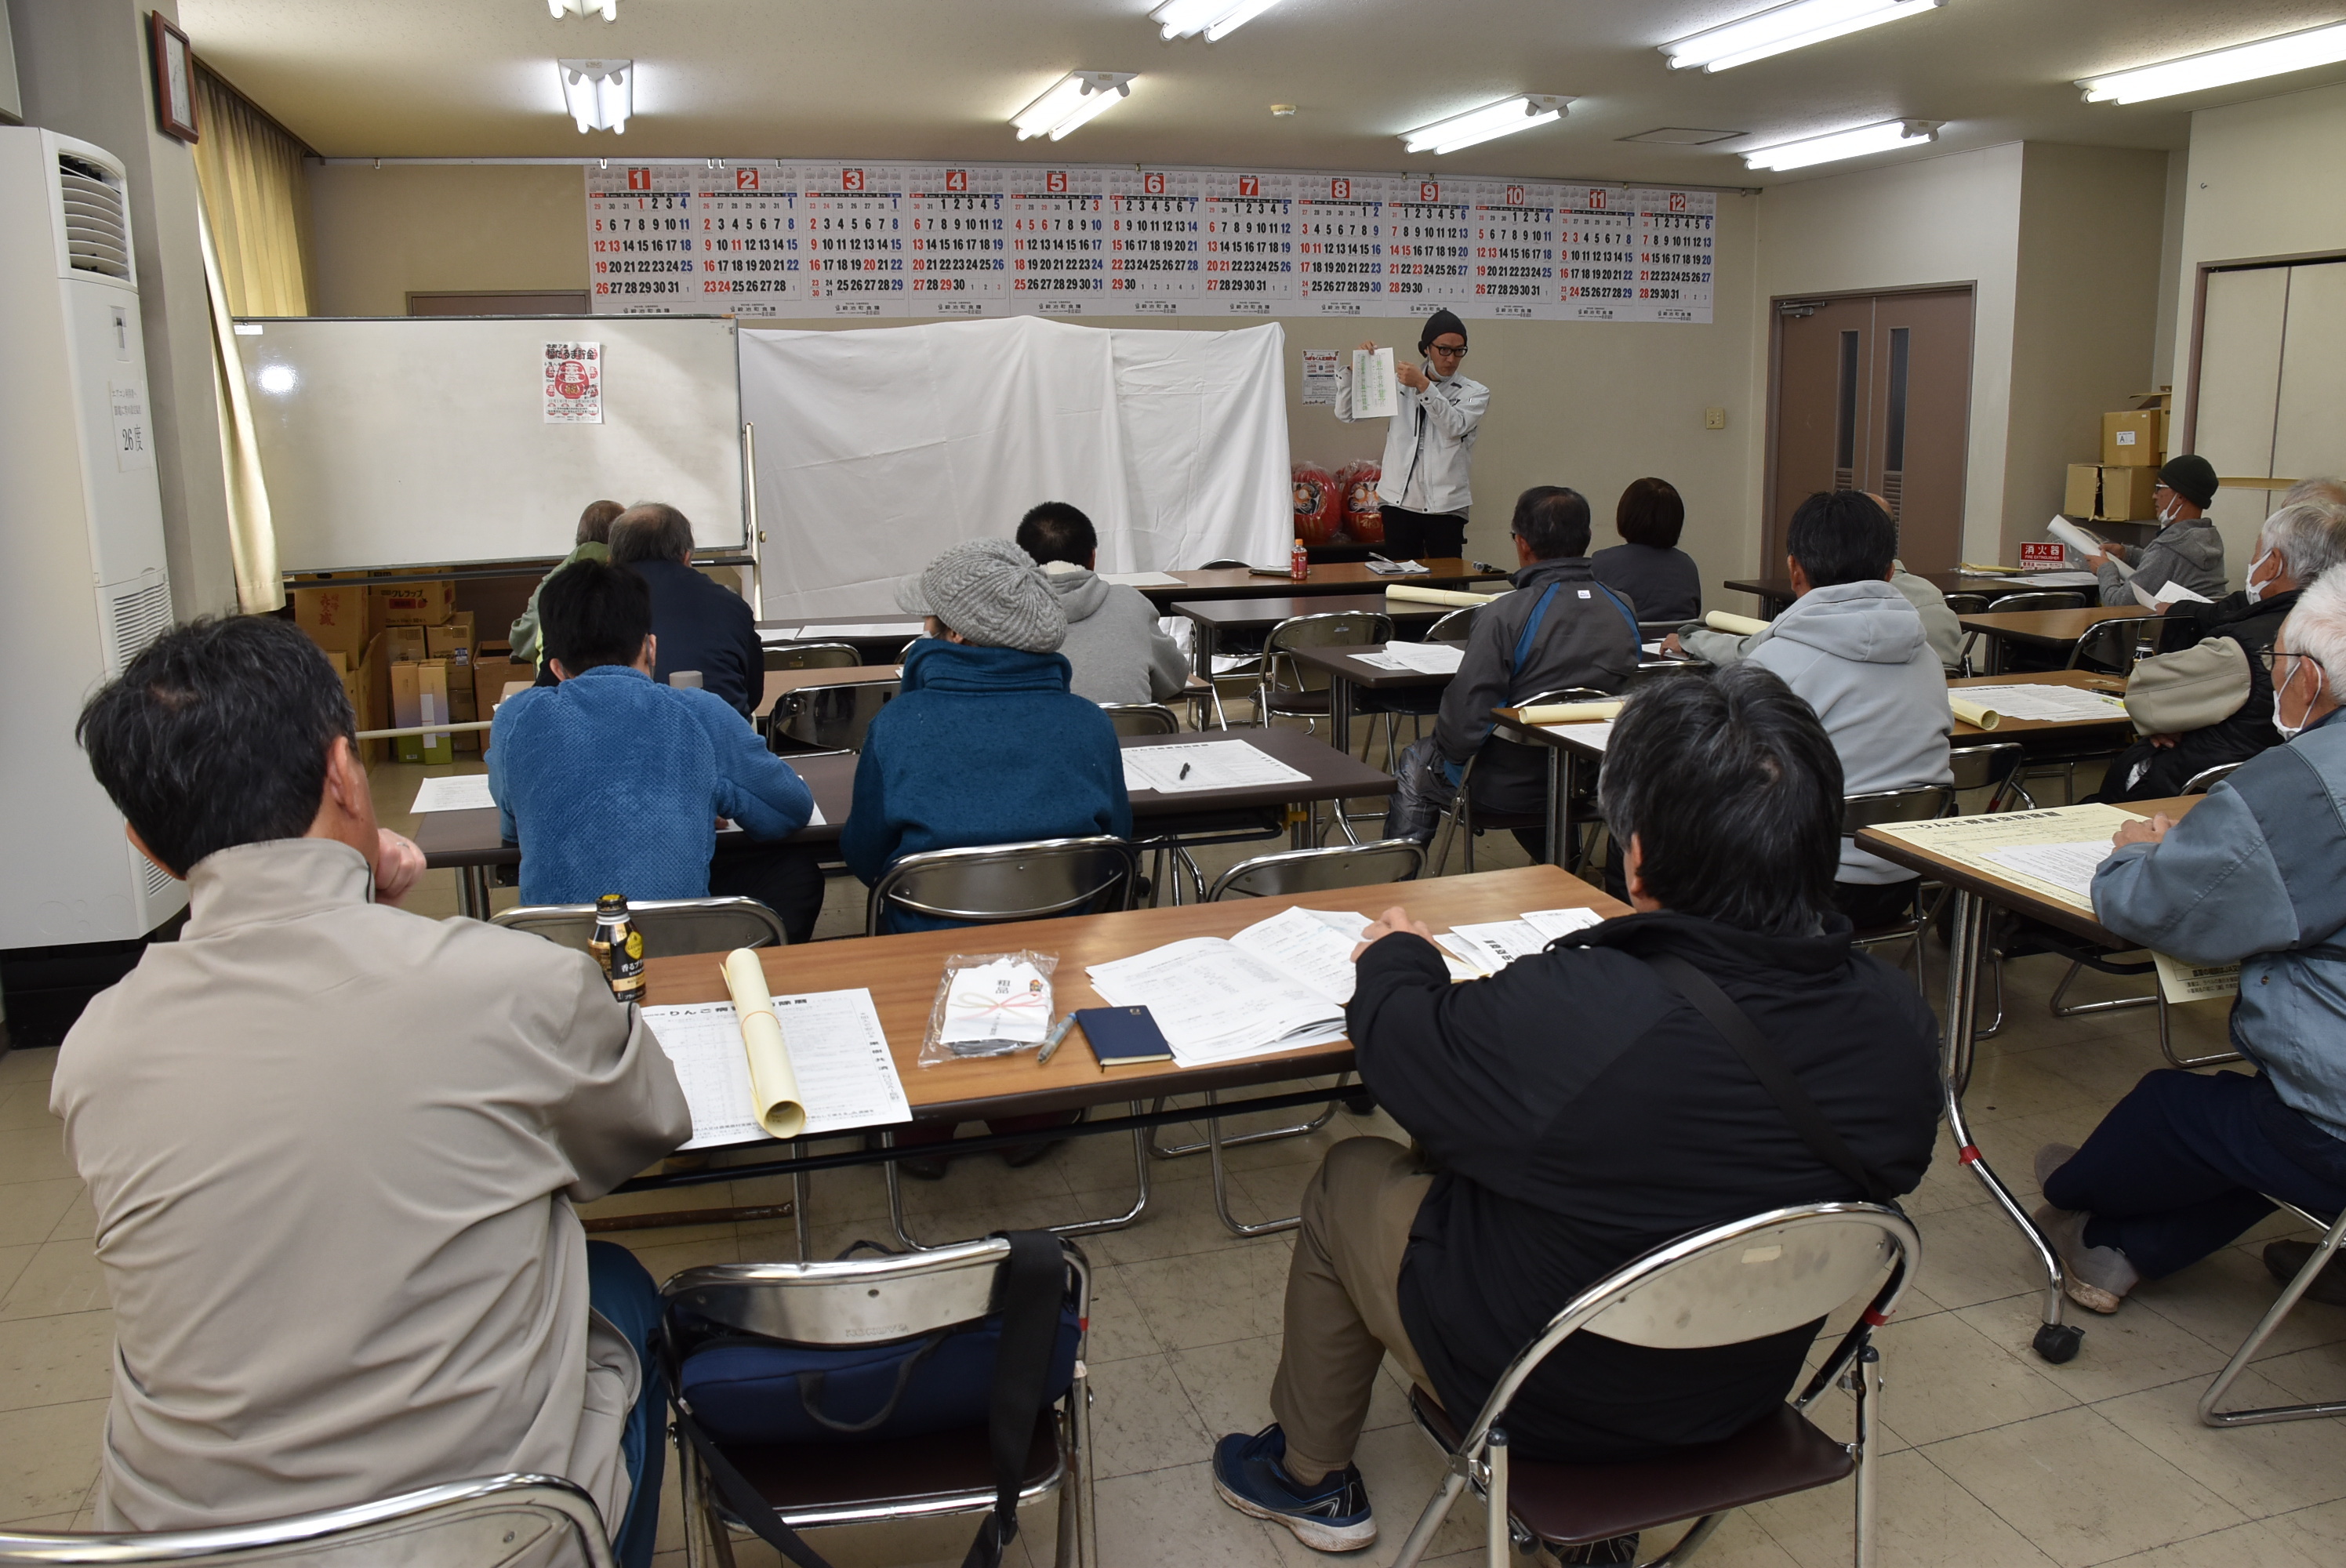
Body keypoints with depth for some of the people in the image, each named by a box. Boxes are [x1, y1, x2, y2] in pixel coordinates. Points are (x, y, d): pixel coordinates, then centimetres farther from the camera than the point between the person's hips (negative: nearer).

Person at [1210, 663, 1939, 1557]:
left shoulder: (1564, 1015, -38)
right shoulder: (1898, 1020, -20)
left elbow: (1399, 1045, -18)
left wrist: (1398, 956, 6)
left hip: (1549, 1398, -5)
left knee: (1349, 1179, 19)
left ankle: (1308, 1476, 40)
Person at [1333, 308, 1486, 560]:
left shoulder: (1475, 393, 9)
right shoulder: (1400, 383, 12)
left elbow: (1456, 426, -12)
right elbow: (1346, 414, 9)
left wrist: (1423, 386, -19)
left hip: (1445, 508, -1)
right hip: (1400, 503, 1)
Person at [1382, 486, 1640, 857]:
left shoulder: (1503, 616, -24)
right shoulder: (1624, 610, -6)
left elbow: (1465, 717, -23)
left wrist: (1447, 749, -3)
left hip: (1511, 790, -5)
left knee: (1417, 763, 23)